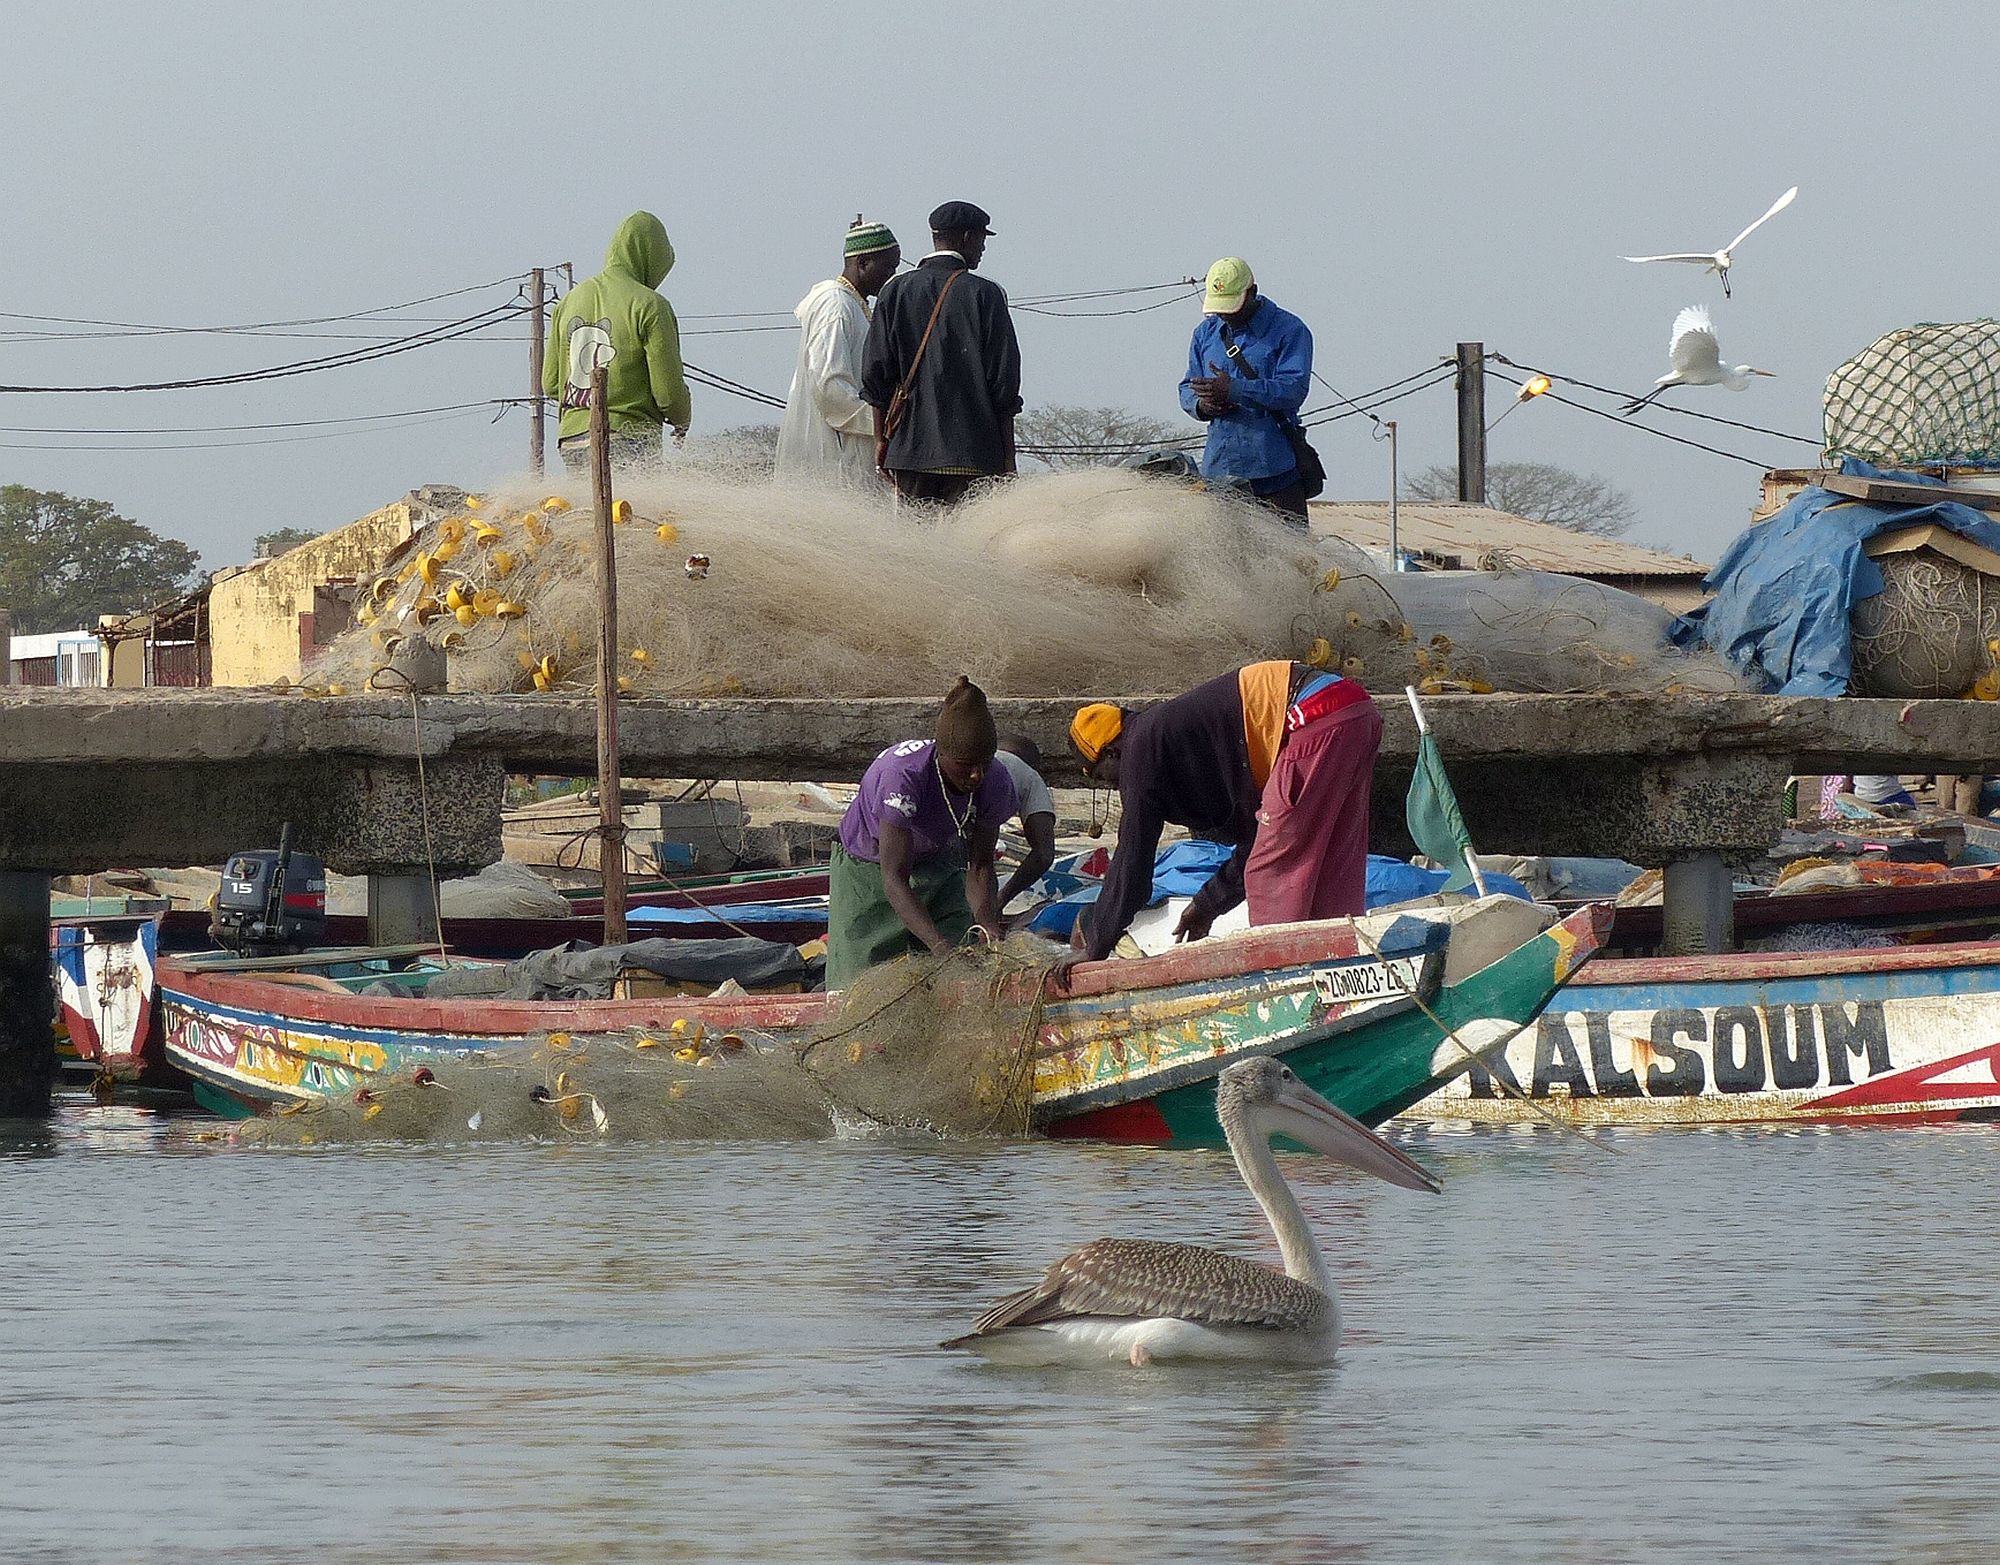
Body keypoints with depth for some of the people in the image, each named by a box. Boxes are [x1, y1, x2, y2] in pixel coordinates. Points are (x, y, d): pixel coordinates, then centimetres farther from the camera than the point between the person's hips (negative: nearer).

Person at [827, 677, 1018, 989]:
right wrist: (940, 945, -51)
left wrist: (988, 925, -34)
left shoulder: (994, 784, -22)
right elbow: (894, 879, -39)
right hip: (868, 870, -4)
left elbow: (979, 866, -13)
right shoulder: (903, 775, -38)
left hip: (938, 868, 4)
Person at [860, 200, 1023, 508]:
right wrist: (1007, 457, 3)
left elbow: (875, 373, 6)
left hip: (909, 448, 3)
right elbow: (1004, 380, -2)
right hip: (972, 448, -3)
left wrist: (881, 439, 14)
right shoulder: (984, 295, -3)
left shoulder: (896, 292, 6)